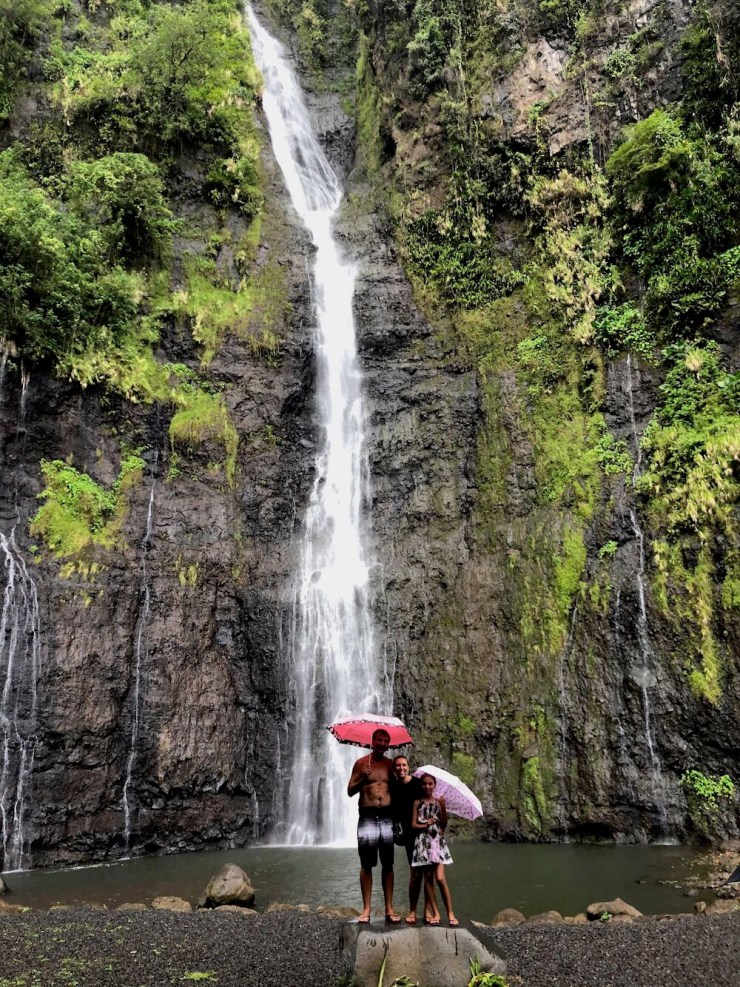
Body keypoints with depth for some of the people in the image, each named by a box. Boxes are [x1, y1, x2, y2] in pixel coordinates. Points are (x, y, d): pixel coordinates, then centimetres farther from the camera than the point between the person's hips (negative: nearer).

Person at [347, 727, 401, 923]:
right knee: (366, 864, 1)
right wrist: (362, 779, -17)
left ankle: (389, 908, 9)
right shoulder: (361, 763, 0)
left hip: (387, 816, 2)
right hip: (367, 817, -2)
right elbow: (350, 791, 0)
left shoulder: (390, 764, 8)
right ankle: (366, 908, 6)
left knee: (388, 864, 5)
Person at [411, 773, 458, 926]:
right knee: (428, 878, 1)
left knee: (440, 878, -10)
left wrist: (443, 808, -9)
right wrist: (426, 824, -12)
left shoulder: (439, 802, 7)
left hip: (438, 841, 0)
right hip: (423, 842, 0)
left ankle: (450, 913, -4)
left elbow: (444, 824, 0)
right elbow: (413, 824, 0)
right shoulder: (418, 803, 5)